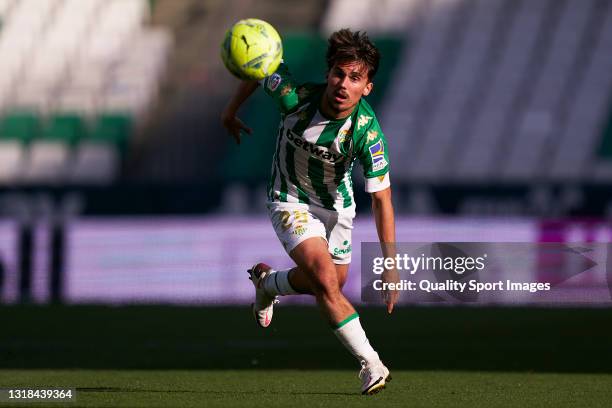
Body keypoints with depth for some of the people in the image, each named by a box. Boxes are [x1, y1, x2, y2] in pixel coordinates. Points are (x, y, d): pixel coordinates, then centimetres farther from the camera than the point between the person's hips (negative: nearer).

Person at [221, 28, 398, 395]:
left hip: (336, 204, 3)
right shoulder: (295, 95, -32)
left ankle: (267, 283, 49)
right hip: (291, 200, -2)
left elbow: (382, 199, -27)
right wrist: (231, 113, 6)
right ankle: (371, 364, -13)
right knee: (326, 280, -22)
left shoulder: (367, 132, -31)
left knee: (330, 285, 19)